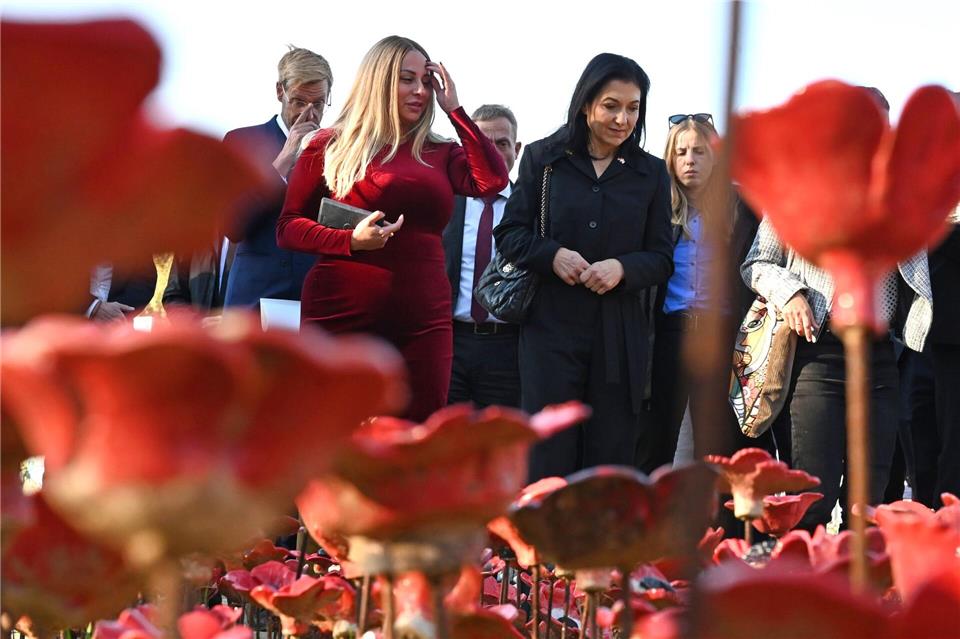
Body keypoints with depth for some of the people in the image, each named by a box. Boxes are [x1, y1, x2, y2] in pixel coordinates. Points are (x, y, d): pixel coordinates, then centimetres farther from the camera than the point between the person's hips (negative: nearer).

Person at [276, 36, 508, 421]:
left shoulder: (440, 154, 13)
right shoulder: (332, 145, 4)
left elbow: (493, 181, -6)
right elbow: (288, 227, 3)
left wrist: (454, 109, 2)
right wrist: (351, 240, -14)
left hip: (423, 321, 3)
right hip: (341, 316, -3)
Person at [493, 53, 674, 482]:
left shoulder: (651, 174, 11)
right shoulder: (543, 159, 6)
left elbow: (662, 259, 9)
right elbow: (509, 233, 5)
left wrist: (622, 268, -11)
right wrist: (552, 255, -14)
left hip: (620, 339, 2)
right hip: (551, 329, -2)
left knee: (610, 460, 2)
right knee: (548, 460, -5)